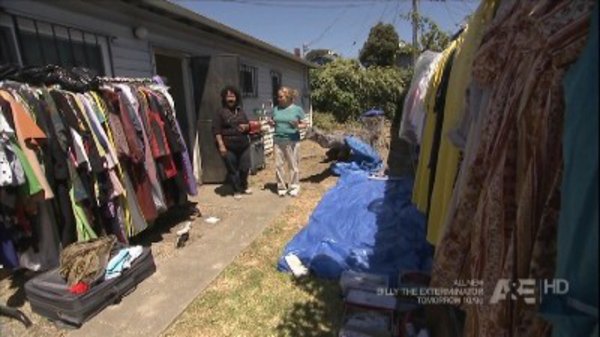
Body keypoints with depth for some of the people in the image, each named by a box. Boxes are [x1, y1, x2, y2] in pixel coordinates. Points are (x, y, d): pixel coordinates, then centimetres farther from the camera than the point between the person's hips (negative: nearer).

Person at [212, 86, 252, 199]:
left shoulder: (241, 111, 12)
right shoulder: (221, 112, -3)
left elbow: (249, 125, 19)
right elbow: (216, 130, -7)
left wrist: (246, 127, -6)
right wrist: (221, 145, -15)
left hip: (244, 145, 4)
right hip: (229, 147, -4)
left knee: (245, 168, 8)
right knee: (232, 170, 4)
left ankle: (244, 186, 33)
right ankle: (237, 190, 22)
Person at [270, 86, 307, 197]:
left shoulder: (297, 109, -3)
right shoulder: (276, 109, 8)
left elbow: (304, 124, 0)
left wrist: (298, 126, -20)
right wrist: (272, 123, -5)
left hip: (292, 141, -3)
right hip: (278, 141, 4)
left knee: (293, 165, 5)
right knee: (279, 165, 7)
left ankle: (293, 187, 19)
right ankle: (281, 187, 21)